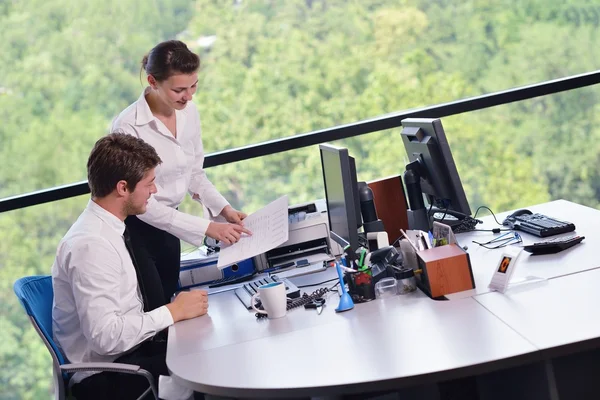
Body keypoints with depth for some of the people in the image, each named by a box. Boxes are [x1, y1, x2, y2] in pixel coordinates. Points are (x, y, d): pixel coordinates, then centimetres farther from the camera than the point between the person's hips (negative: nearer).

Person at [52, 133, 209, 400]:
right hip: (106, 376, -8)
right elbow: (105, 336, -27)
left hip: (127, 351, 8)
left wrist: (176, 307, -2)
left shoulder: (105, 228, 6)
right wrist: (174, 312, -17)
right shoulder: (91, 244, -22)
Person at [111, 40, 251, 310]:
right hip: (134, 229, -6)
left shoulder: (189, 112, -3)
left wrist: (224, 209, -7)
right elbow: (141, 203, -24)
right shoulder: (129, 127, -24)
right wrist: (207, 228, -27)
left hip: (166, 224, 6)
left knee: (169, 306, 14)